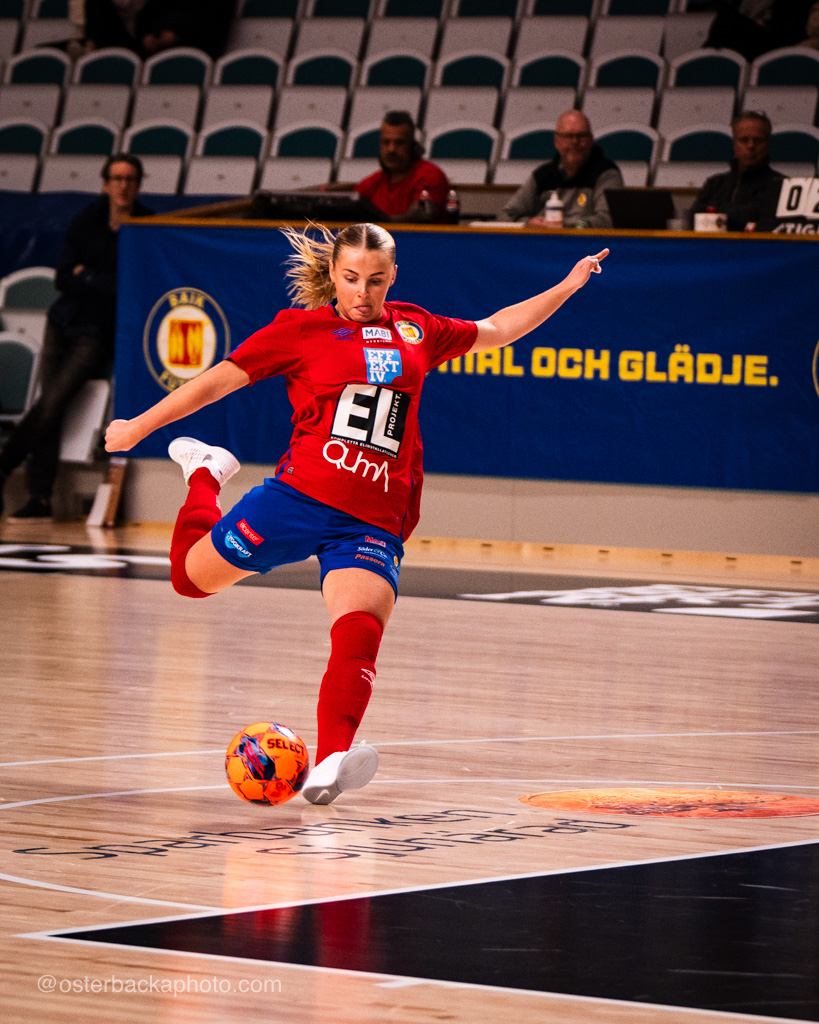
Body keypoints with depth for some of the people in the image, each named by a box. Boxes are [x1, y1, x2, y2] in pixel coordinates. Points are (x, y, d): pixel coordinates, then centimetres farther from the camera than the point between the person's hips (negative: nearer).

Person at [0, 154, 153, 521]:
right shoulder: (86, 222, 5)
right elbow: (63, 279, 2)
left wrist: (87, 277, -9)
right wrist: (107, 285, -10)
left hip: (97, 334, -4)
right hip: (63, 324, 4)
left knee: (51, 404, -14)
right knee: (50, 410, -3)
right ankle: (39, 498, 0)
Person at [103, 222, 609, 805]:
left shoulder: (417, 330, 17)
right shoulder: (303, 328, 6)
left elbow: (496, 330, 33)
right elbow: (220, 380, 8)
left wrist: (566, 288, 31)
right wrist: (139, 427, 10)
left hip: (374, 523, 1)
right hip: (301, 495, -1)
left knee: (360, 631, -25)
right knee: (193, 576, 12)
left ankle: (330, 766, -43)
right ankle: (204, 474, 42)